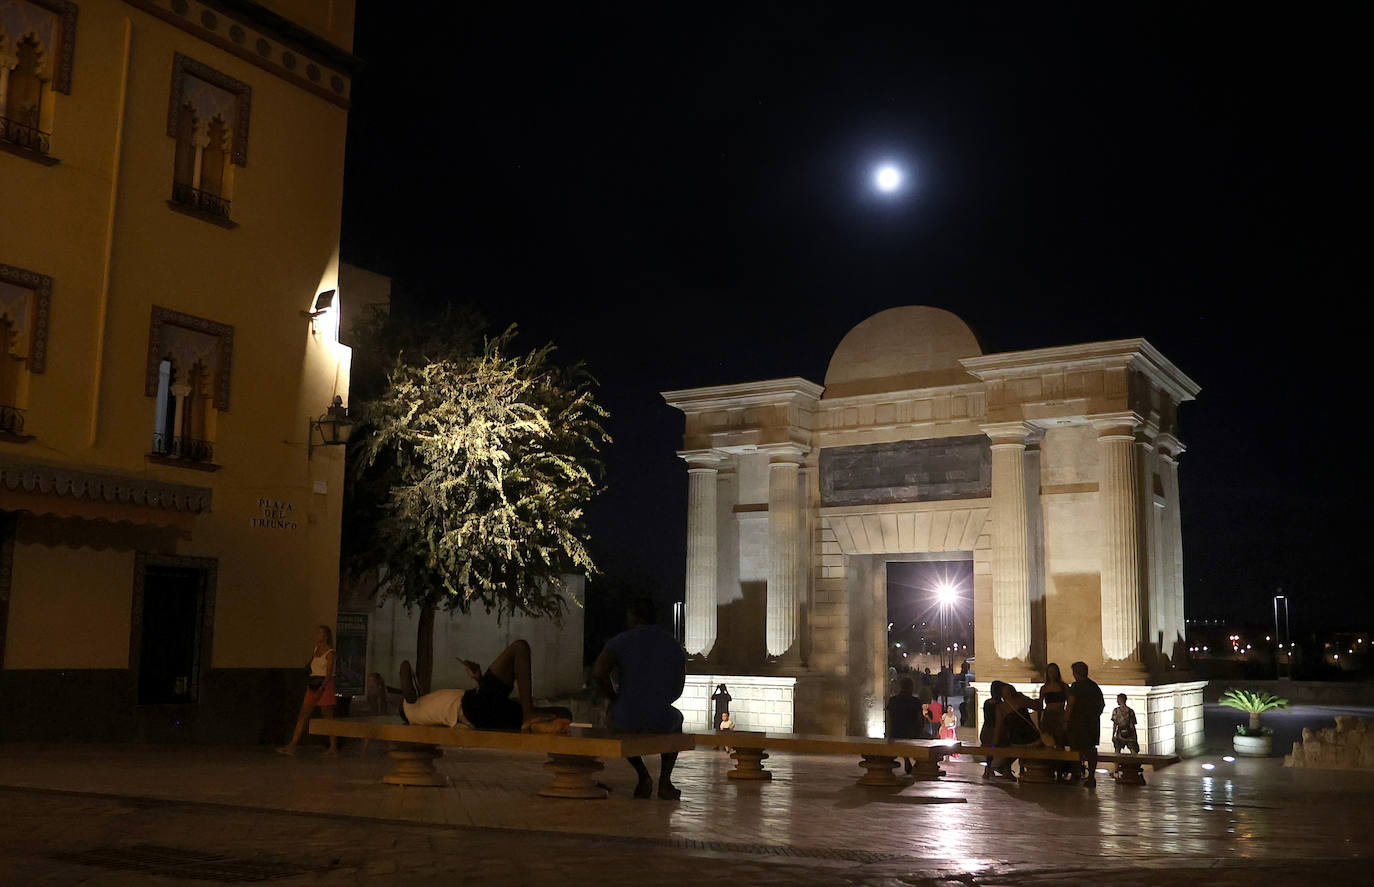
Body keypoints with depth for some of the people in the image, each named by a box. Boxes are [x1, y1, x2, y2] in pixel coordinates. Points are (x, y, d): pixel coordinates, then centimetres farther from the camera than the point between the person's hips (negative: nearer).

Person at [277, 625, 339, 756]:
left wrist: (321, 687, -25)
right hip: (312, 686, 7)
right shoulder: (315, 650, 12)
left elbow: (329, 674, -15)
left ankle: (333, 748, 7)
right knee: (302, 716, 1)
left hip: (325, 686, -7)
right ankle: (292, 746, 0)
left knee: (328, 718, -1)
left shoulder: (329, 653, -8)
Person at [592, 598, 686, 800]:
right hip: (661, 723, 1)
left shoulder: (621, 641, -1)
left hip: (626, 719, -1)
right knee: (676, 718, 39)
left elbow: (599, 671, -15)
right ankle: (665, 781, 29)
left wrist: (615, 699, 0)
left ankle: (643, 777, 27)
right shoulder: (675, 647, 8)